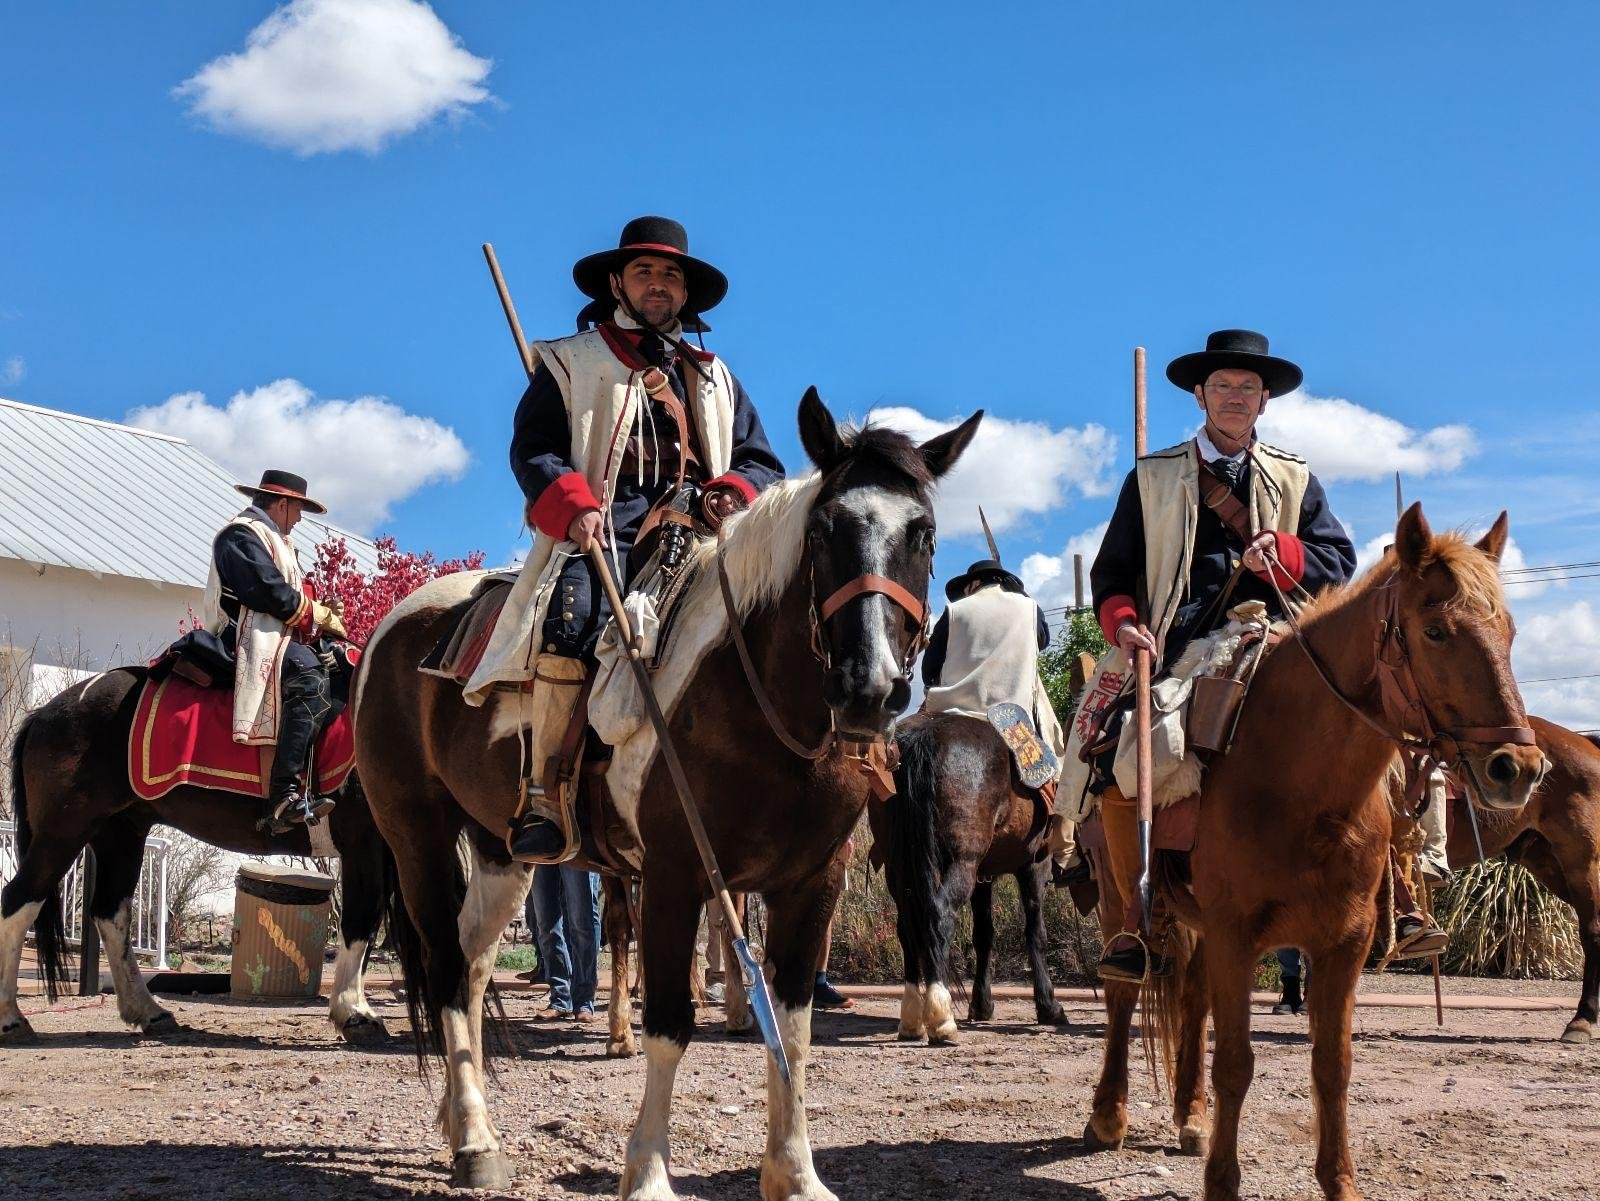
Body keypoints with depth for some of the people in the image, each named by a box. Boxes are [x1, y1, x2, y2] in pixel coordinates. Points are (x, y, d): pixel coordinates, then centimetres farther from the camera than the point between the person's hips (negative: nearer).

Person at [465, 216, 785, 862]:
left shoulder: (716, 380, 27)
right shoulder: (569, 363, 16)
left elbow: (760, 463, 21)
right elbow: (533, 450, 4)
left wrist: (729, 493, -4)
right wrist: (573, 507, -16)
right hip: (600, 538, -3)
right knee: (576, 613, -34)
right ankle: (545, 796, -32)